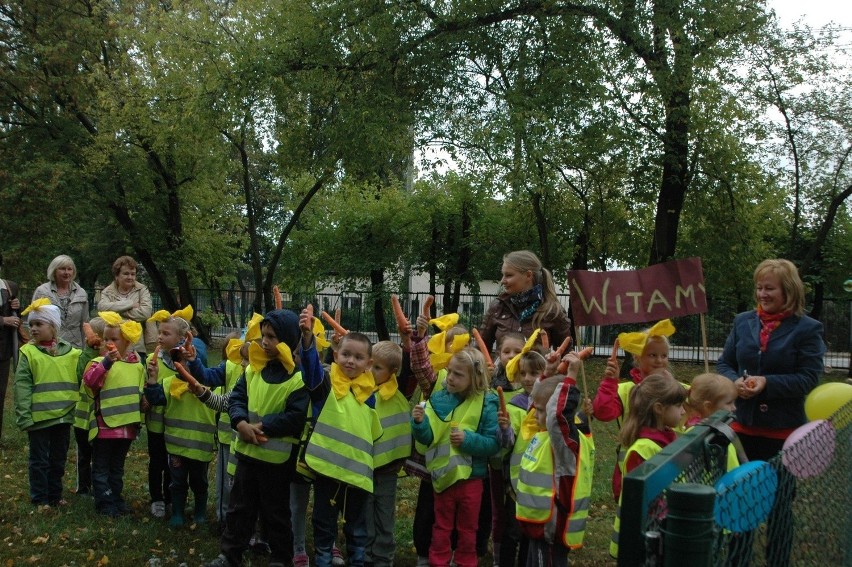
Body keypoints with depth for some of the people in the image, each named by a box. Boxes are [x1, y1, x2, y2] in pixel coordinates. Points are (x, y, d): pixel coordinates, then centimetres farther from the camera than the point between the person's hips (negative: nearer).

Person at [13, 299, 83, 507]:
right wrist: (24, 417, -13)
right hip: (39, 417, -3)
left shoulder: (71, 353, 1)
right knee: (40, 460, 8)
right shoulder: (28, 352, -5)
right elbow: (22, 387, -8)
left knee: (59, 459, 15)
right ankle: (39, 499, 19)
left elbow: (80, 383, 5)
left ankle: (55, 496, 28)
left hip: (64, 416, 3)